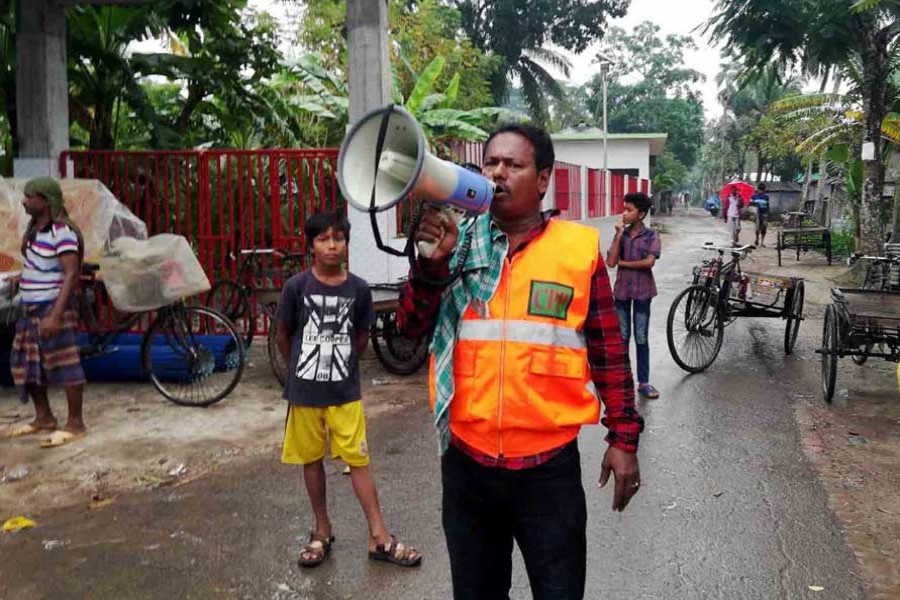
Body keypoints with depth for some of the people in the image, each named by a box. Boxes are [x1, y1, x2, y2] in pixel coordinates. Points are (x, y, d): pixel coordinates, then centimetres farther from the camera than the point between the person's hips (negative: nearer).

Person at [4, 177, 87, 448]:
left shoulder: (62, 231, -16)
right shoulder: (34, 229, 12)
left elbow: (71, 274, -22)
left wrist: (55, 315, -26)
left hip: (52, 307, -10)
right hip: (31, 307, 10)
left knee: (64, 364, -5)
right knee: (26, 363, 15)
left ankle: (75, 424, 3)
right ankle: (44, 418, 27)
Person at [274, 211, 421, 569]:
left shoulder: (358, 289, -5)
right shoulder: (297, 287, -9)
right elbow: (283, 336, 3)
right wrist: (301, 370, 11)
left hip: (345, 390, 0)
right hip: (304, 390, 0)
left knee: (358, 460, 3)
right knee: (311, 460, 12)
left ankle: (379, 538, 10)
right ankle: (322, 530, 28)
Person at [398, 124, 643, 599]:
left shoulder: (579, 248, -3)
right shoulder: (458, 243, 2)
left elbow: (608, 350, 1)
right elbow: (412, 327, -2)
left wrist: (623, 437, 2)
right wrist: (433, 262, -18)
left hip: (550, 465, -2)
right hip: (467, 461, 3)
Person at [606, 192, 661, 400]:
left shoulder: (651, 236, -6)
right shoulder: (621, 234, 2)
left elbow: (649, 262, -20)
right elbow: (610, 261, -9)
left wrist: (623, 263, -11)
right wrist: (619, 235, -13)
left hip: (642, 291, -2)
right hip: (622, 290, 3)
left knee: (641, 338, 3)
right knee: (622, 337, 9)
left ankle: (643, 382, 11)